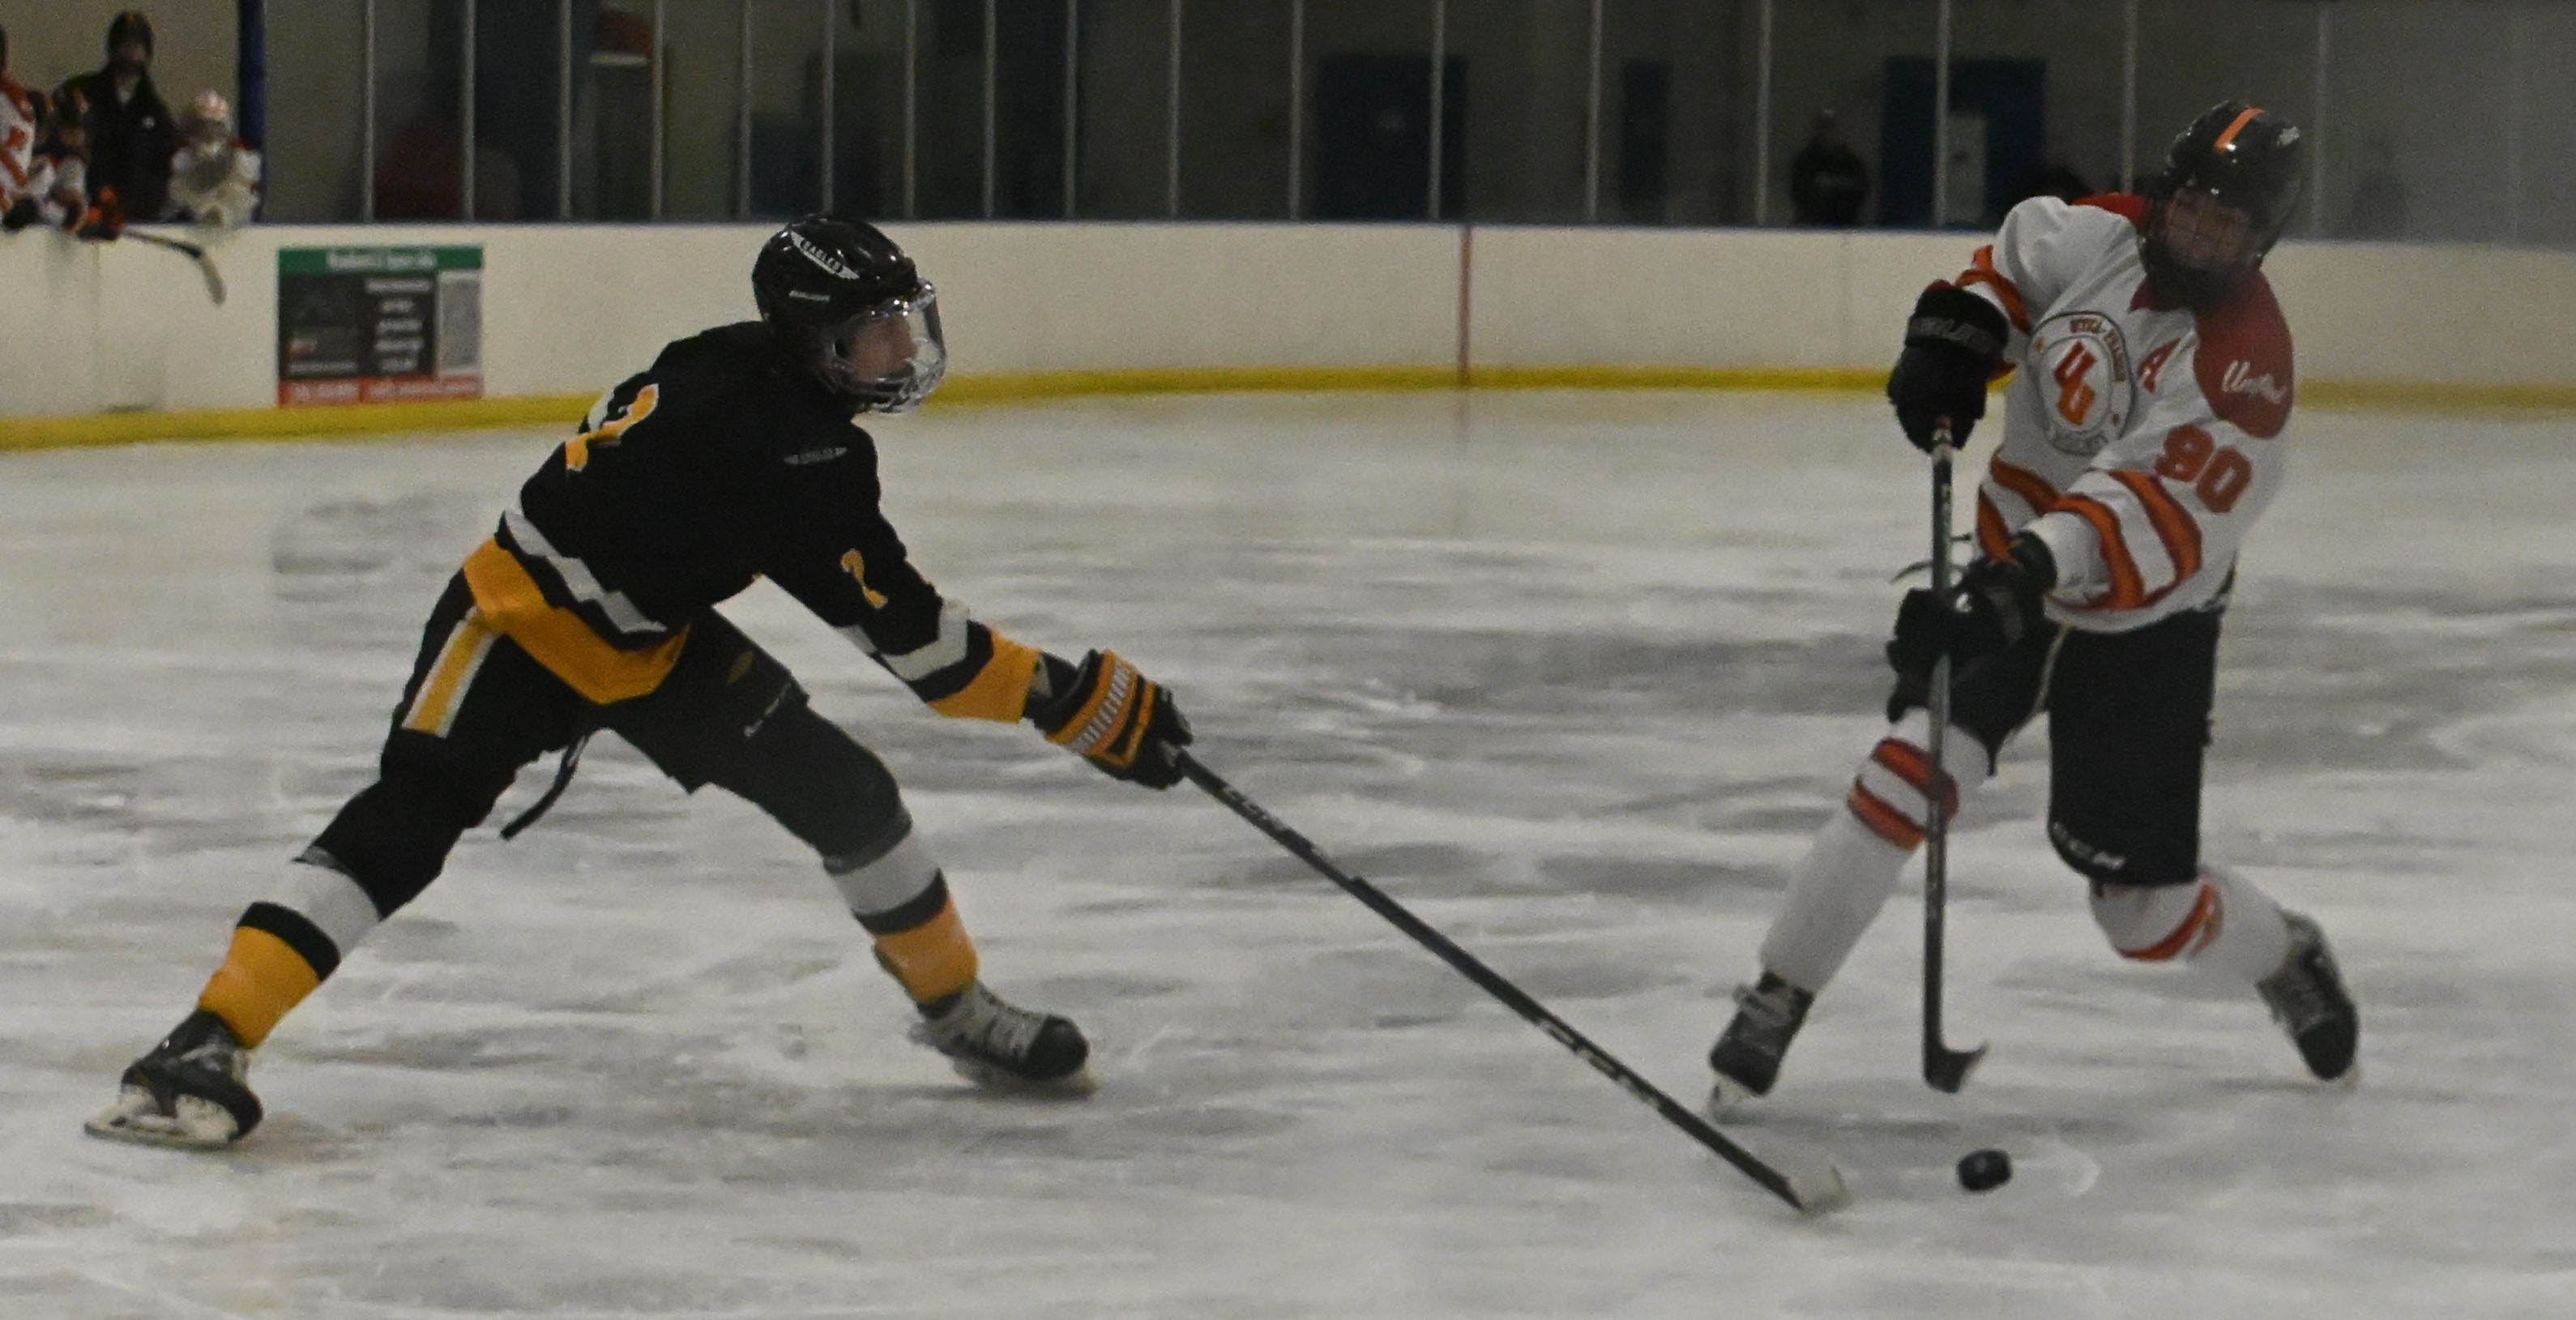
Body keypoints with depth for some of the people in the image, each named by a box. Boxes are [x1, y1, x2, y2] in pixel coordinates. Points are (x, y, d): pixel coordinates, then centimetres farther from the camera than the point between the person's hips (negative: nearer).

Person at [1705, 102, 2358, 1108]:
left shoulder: (2245, 363, -25)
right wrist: (1957, 328, -5)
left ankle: (2287, 961, 36)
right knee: (1908, 775, -19)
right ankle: (1775, 998, -9)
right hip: (2012, 571, 3)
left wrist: (2043, 565, -52)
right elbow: (2014, 256, 14)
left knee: (2144, 907, 3)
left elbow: (2155, 520, -37)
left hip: (2142, 627, -3)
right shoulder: (2097, 238, -10)